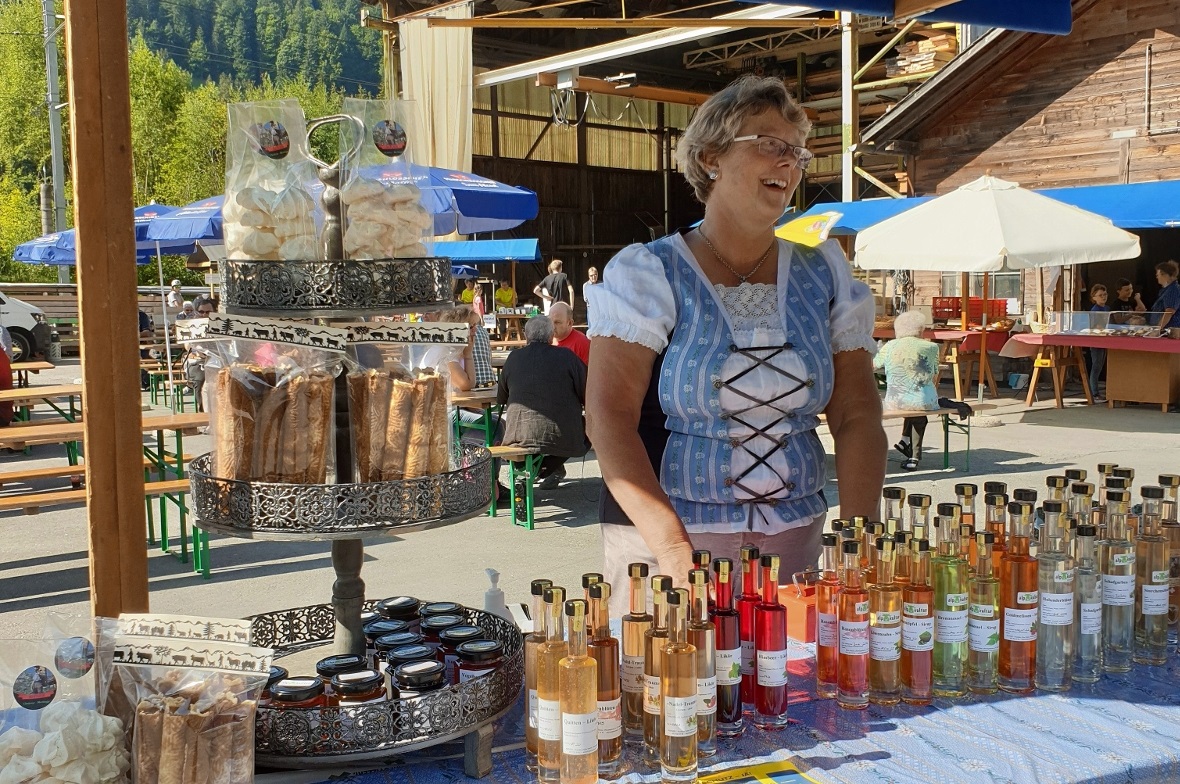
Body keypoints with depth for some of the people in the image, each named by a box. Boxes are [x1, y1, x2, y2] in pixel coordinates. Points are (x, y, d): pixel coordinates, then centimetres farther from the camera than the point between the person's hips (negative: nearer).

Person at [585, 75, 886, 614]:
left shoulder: (825, 274, 7)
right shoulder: (647, 274, -5)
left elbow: (857, 417, 4)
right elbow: (608, 417, -13)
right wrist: (672, 545, -24)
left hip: (794, 544, 4)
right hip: (663, 537, -3)